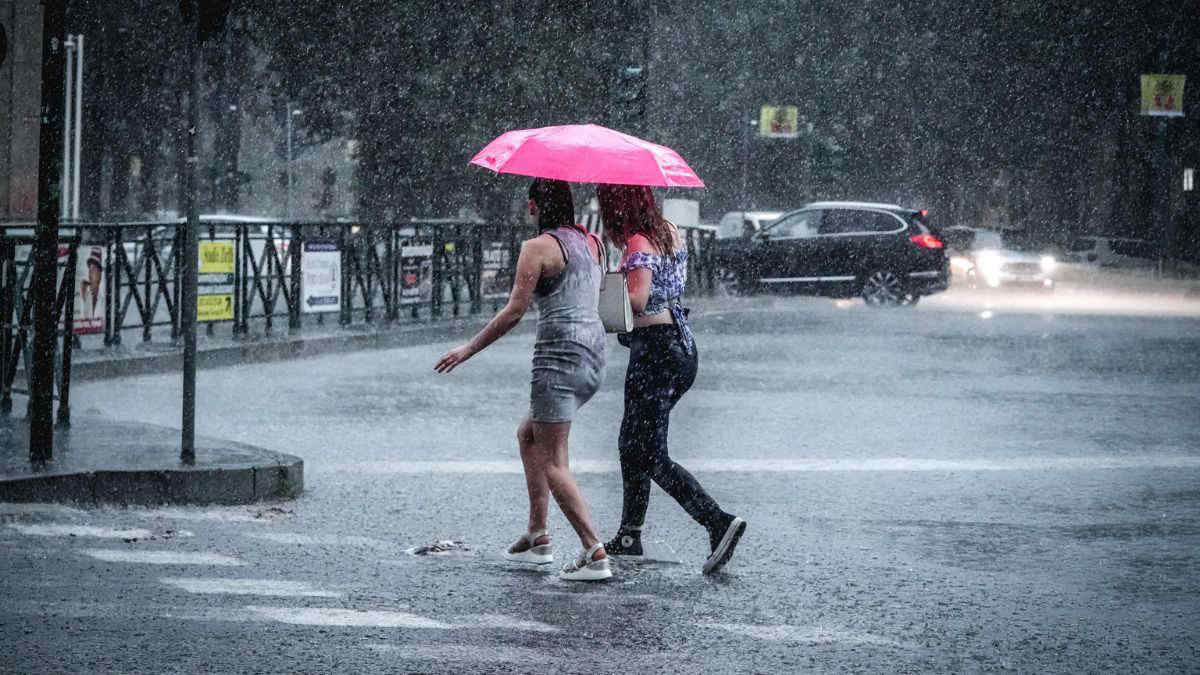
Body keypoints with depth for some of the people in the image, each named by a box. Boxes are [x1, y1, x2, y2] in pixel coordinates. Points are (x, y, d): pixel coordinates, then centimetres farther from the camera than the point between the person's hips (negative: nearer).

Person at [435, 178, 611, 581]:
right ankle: (537, 537, 22)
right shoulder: (590, 242, 12)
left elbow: (514, 312, -12)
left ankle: (595, 554, -15)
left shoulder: (538, 248, -9)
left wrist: (469, 349, -3)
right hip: (594, 354, 9)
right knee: (528, 434, 24)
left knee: (552, 463, -4)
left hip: (560, 352, -9)